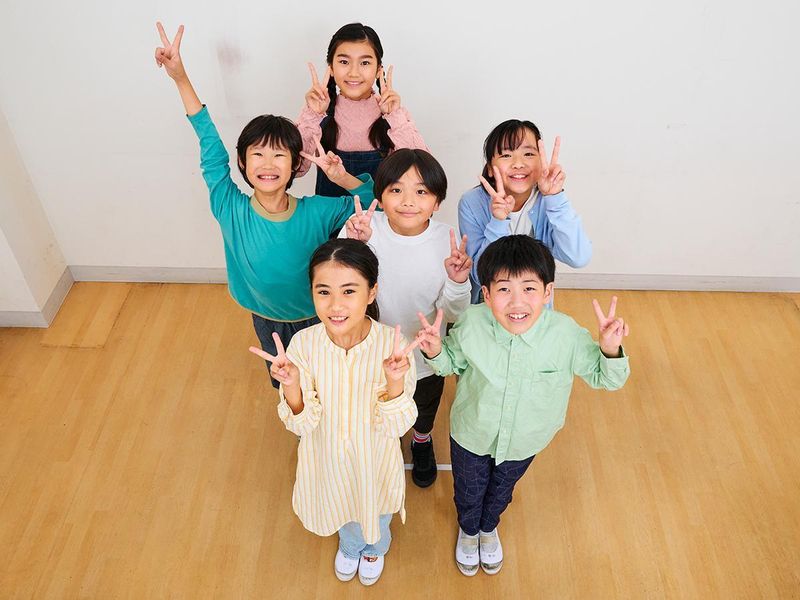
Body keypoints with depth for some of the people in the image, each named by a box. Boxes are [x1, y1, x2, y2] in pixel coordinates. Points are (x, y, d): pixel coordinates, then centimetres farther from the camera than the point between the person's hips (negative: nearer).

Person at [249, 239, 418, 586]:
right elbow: (303, 425, -20)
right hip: (328, 459, 1)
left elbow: (396, 427, -24)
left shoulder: (393, 344, -30)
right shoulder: (304, 343, -26)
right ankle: (350, 546, 69)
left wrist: (395, 382, -43)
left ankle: (375, 548, 68)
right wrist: (291, 386, -40)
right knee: (340, 507, 32)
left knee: (376, 512, 31)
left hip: (375, 459, -1)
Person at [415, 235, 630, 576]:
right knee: (469, 491, 29)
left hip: (524, 442, 1)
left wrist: (610, 350, -38)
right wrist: (435, 352, -30)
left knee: (501, 490, 33)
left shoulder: (566, 335, -32)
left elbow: (605, 378, -17)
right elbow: (452, 362, -9)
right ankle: (468, 529, 65)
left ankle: (489, 527, 68)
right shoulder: (471, 325, -31)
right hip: (471, 435, -1)